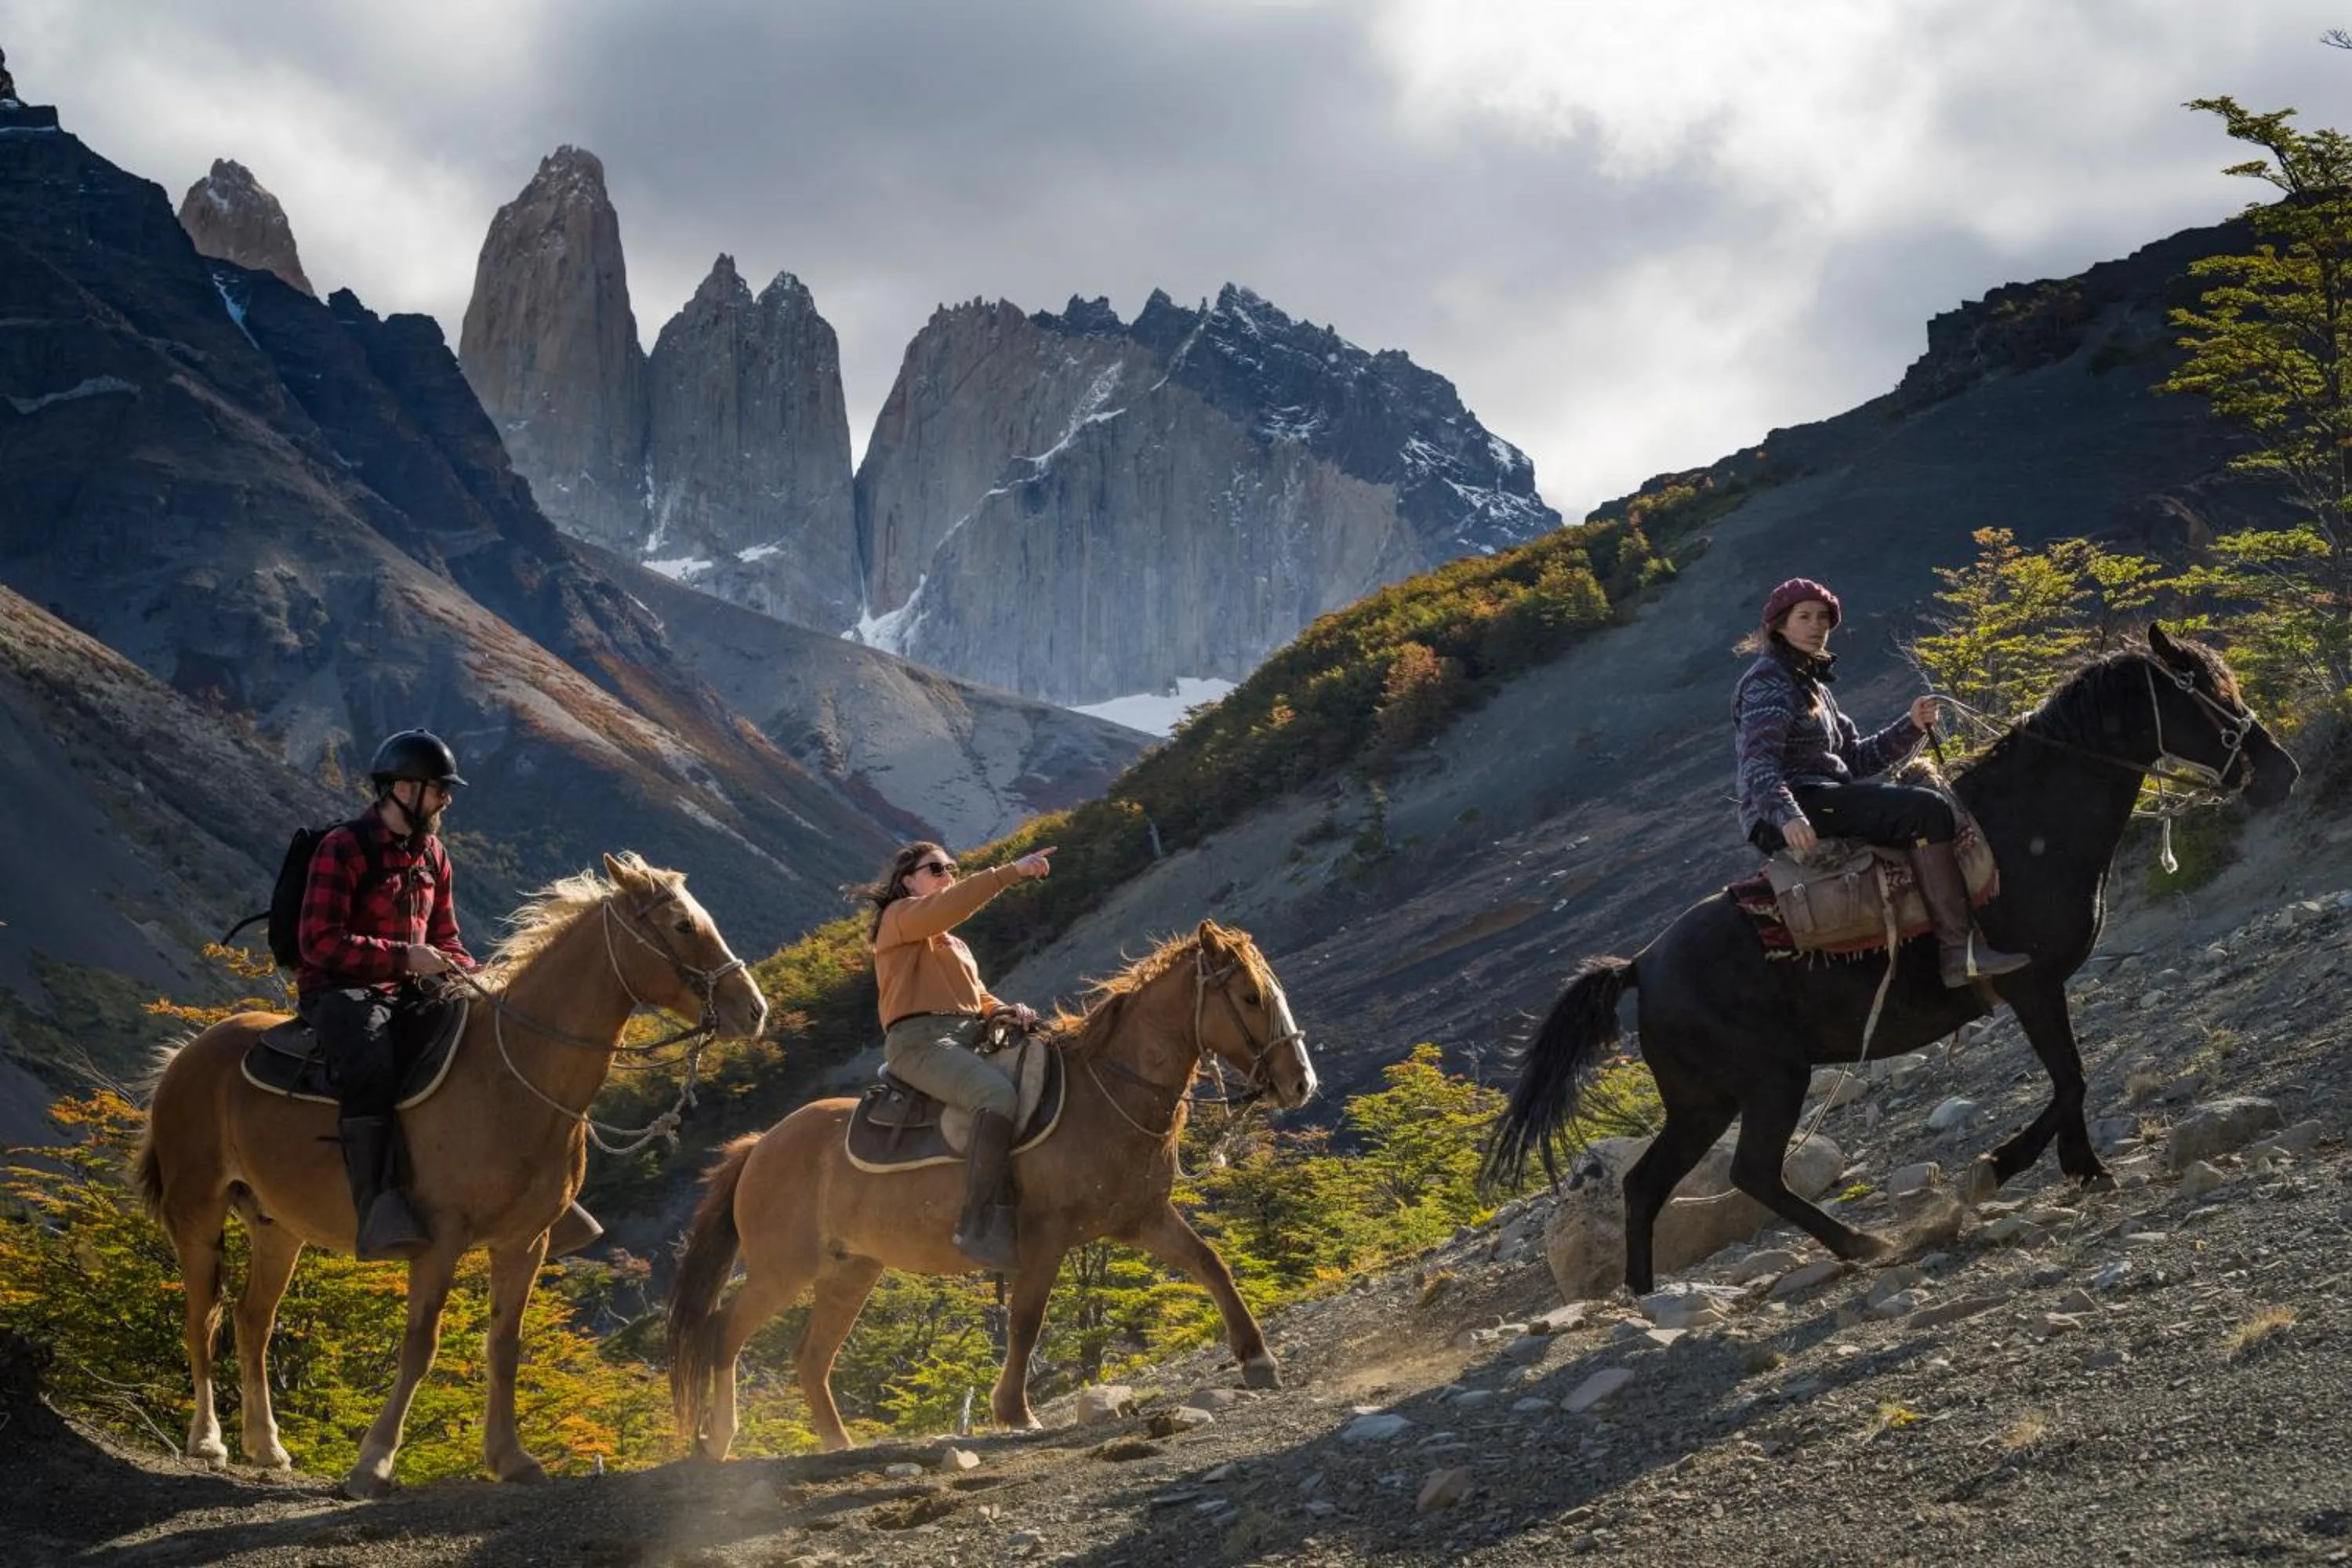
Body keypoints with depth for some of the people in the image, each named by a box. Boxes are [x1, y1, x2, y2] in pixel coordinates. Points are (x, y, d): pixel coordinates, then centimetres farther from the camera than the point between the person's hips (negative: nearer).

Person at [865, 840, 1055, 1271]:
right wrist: (1012, 871, -21)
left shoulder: (956, 946, 32)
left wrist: (1007, 1010, 4)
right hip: (920, 1041, -9)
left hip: (970, 1041, 9)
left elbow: (979, 1000, 27)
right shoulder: (900, 917, 4)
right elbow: (947, 906, -16)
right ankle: (983, 1229, -41)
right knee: (997, 1095, -34)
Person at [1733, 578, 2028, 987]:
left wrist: (1911, 727, 7)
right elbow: (1759, 762, -21)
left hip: (1820, 804, 11)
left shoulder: (1811, 684, 24)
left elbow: (1856, 757, 21)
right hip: (1787, 810, -11)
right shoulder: (1768, 681, -6)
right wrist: (1787, 815, -38)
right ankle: (1959, 949, -30)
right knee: (1927, 809, -21)